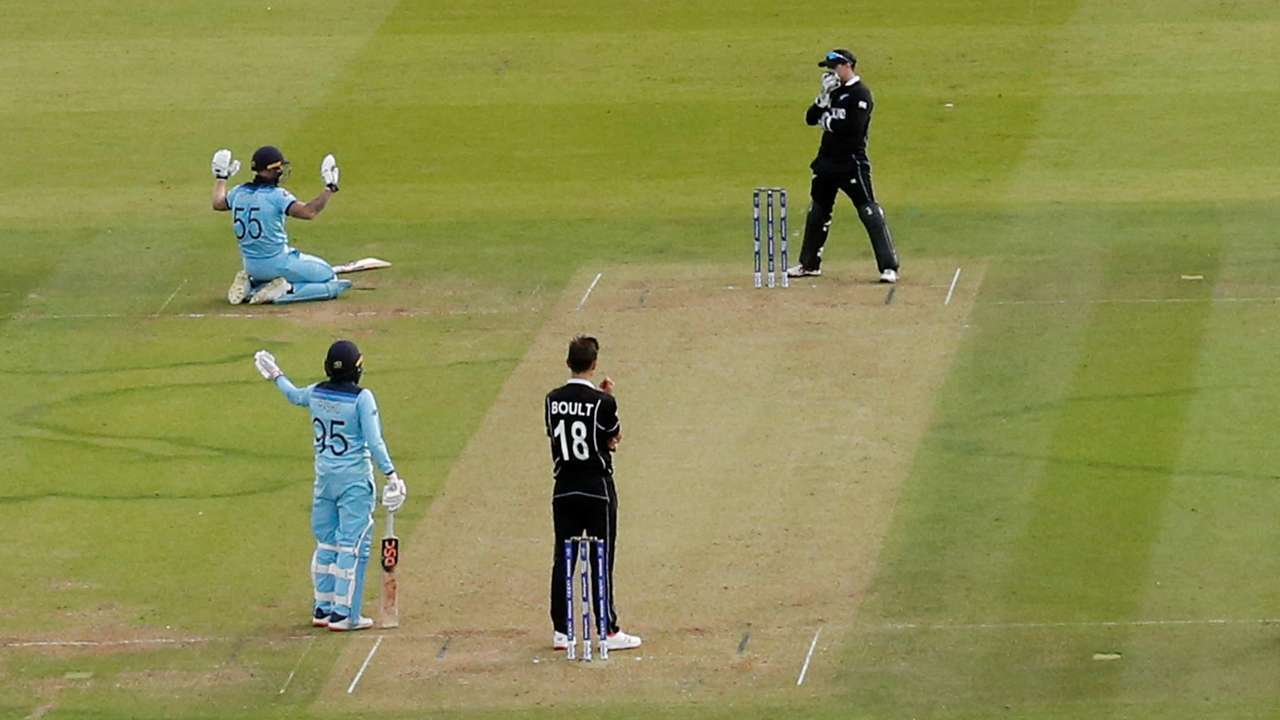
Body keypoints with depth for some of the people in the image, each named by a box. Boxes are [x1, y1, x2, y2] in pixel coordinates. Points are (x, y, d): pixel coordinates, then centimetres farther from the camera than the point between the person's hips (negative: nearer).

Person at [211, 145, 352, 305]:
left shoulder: (239, 192, 1)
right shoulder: (276, 195, -19)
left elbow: (218, 204, 22)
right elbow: (308, 212, -32)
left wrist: (221, 178, 38)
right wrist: (330, 188, -24)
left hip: (250, 266, 7)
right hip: (278, 264, -7)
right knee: (328, 276, 1)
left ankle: (251, 286, 6)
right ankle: (284, 291, -16)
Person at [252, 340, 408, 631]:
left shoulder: (316, 393, 2)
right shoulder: (361, 398, -14)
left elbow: (294, 395, 25)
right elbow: (374, 441, -19)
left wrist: (276, 377, 44)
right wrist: (391, 476, -17)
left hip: (324, 478, 6)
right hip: (355, 481, -6)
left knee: (326, 543, 16)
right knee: (353, 545, -2)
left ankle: (323, 608, 22)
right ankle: (343, 614, -3)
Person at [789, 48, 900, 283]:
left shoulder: (860, 94, -11)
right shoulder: (834, 92, 14)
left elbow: (854, 127, -22)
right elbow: (811, 118, 9)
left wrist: (827, 122, -9)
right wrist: (824, 97, -5)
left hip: (852, 162, -9)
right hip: (827, 160, 9)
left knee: (869, 211, -13)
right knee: (817, 211, 17)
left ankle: (889, 267, -15)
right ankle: (809, 264, 31)